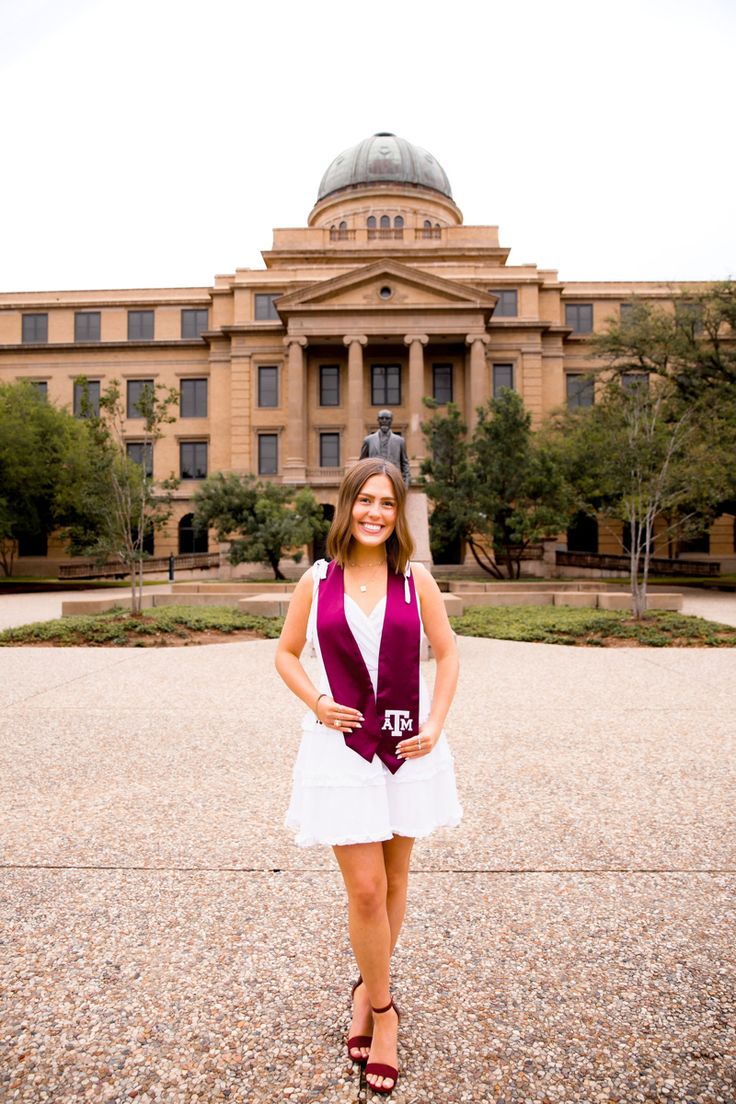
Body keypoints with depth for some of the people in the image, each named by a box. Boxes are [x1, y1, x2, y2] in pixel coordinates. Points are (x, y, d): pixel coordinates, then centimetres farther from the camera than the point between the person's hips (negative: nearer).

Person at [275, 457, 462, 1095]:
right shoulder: (317, 580, -3)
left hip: (408, 747, 2)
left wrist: (435, 724, -4)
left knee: (393, 880, 16)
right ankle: (383, 1011, 26)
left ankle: (368, 991, 41)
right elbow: (286, 653, 8)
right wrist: (316, 703, -8)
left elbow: (447, 653, 6)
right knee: (365, 889, 1)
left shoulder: (416, 579, -2)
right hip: (342, 747, -1)